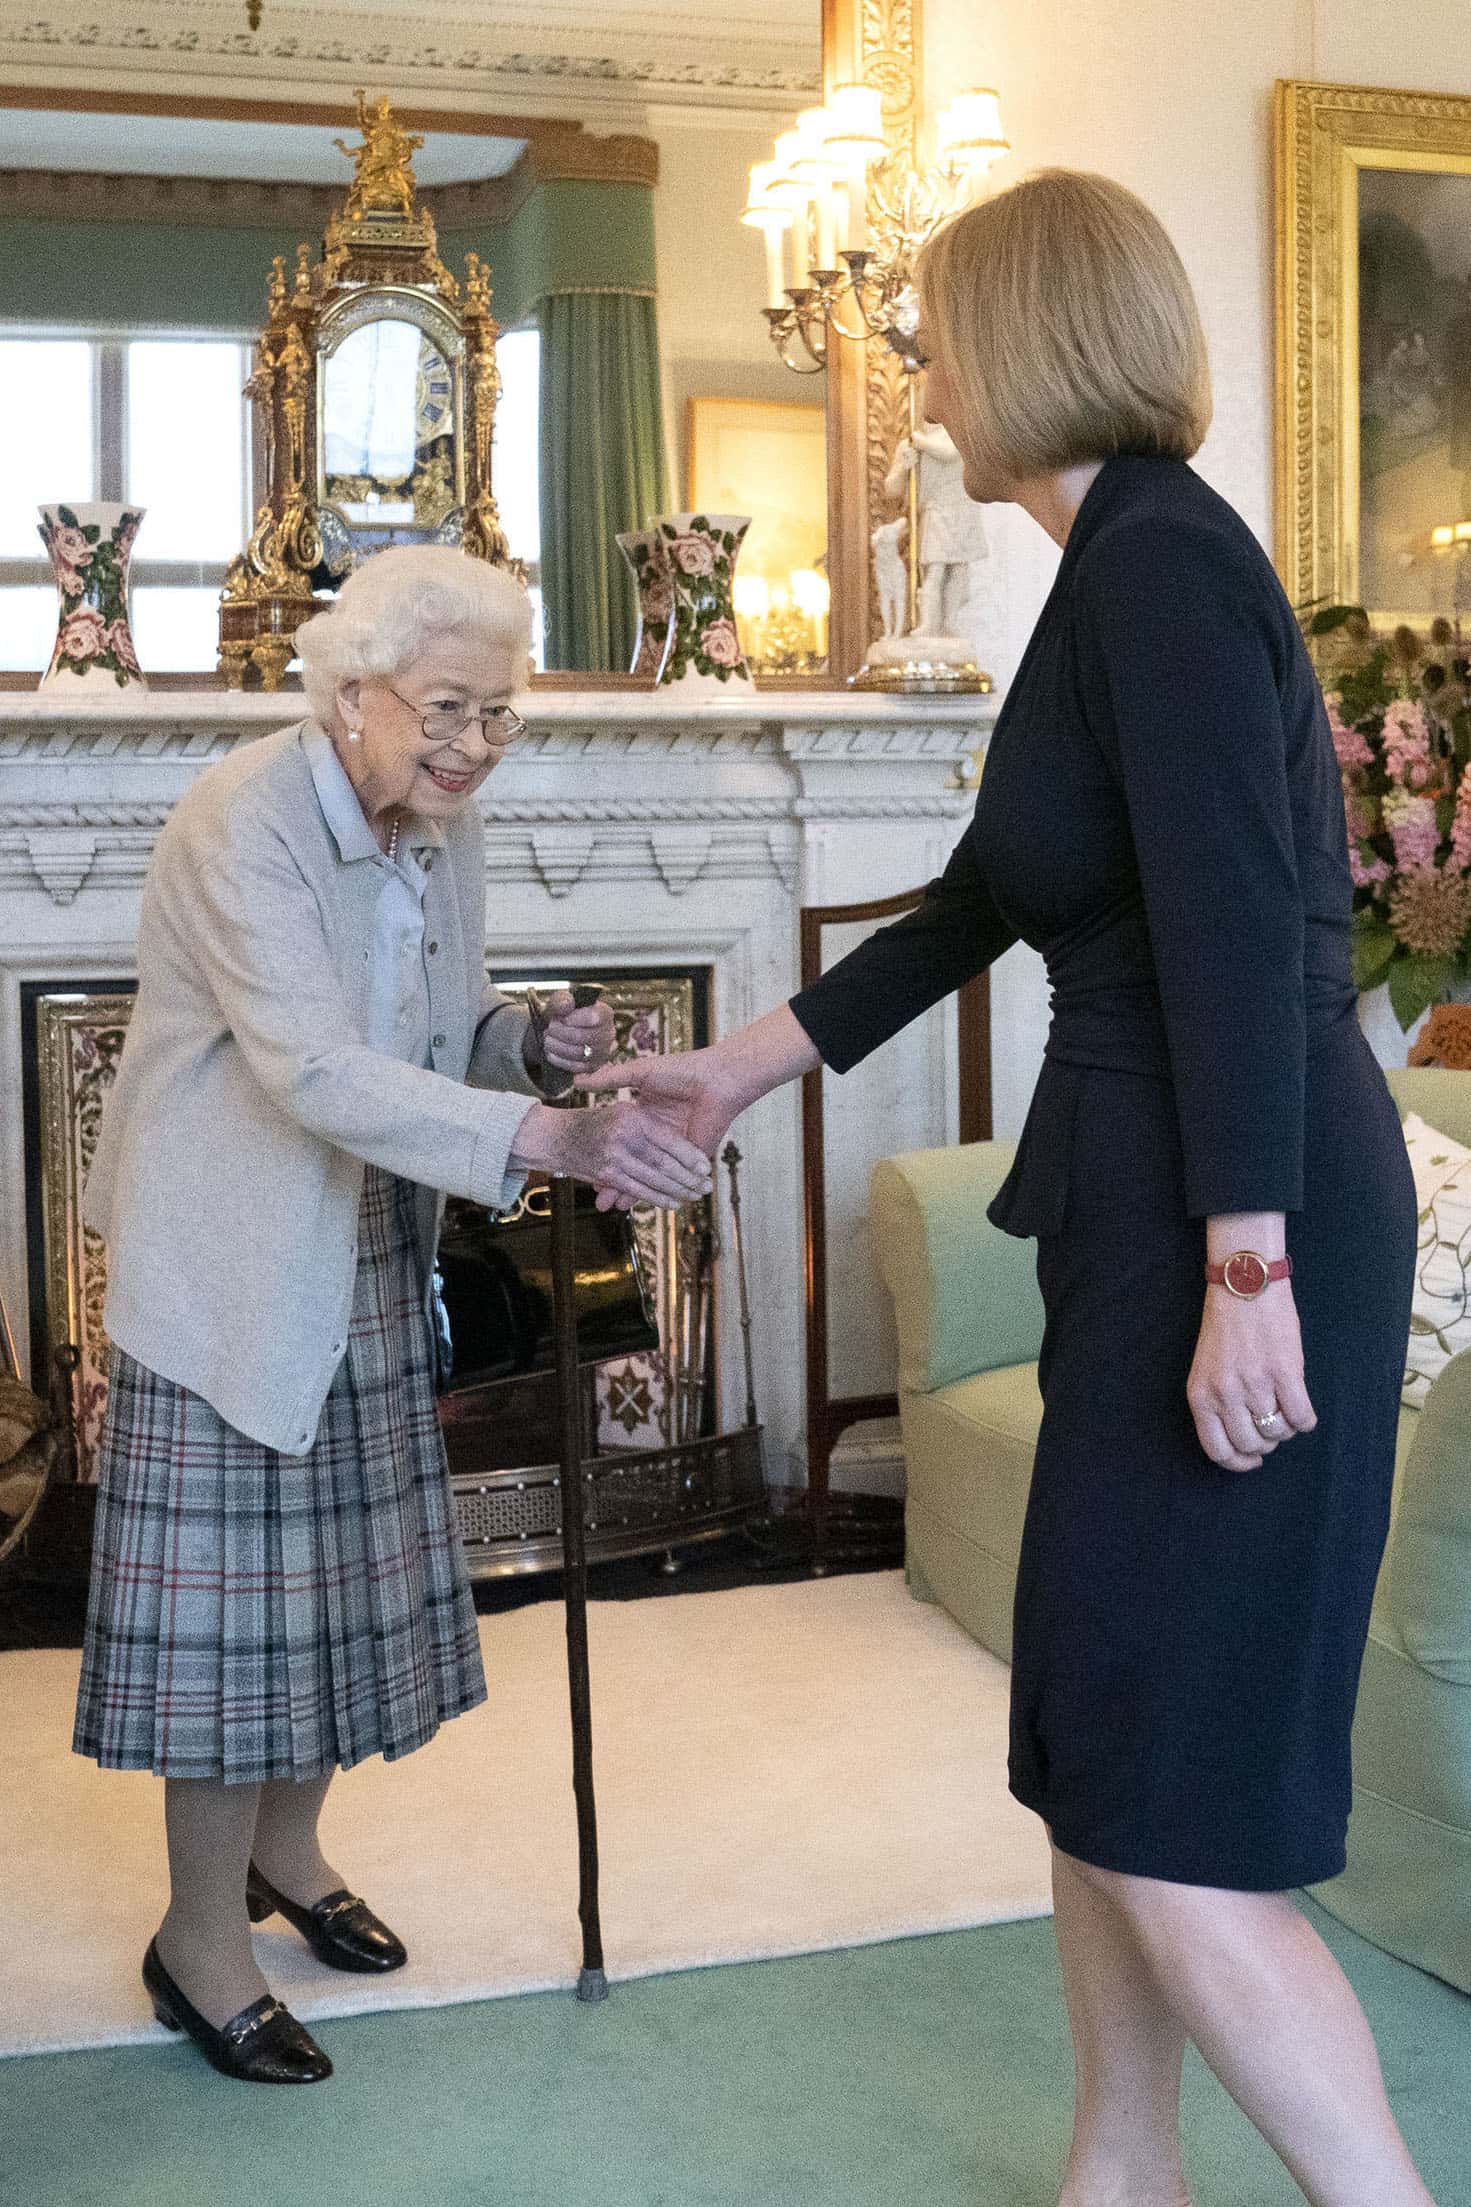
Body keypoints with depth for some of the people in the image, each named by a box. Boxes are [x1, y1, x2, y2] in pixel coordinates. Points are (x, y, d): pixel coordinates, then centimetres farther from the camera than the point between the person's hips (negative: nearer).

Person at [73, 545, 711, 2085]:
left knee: (341, 1564, 15)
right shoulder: (241, 824, -22)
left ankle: (285, 1847, 37)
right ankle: (201, 1937, 16)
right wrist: (556, 1140, -42)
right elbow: (317, 1072, -33)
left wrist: (535, 1041, -11)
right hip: (229, 1260, -7)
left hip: (364, 1259, 8)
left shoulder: (442, 828, 3)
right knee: (232, 1584, -1)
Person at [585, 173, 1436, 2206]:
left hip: (1237, 1227, -10)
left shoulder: (1159, 554, -12)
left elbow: (1240, 924, -22)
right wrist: (740, 1072, 29)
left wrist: (1247, 1272, -25)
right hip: (1151, 1213, 10)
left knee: (1169, 1802, -4)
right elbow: (980, 899, 24)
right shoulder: (1132, 561, 18)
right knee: (1095, 1743, 17)